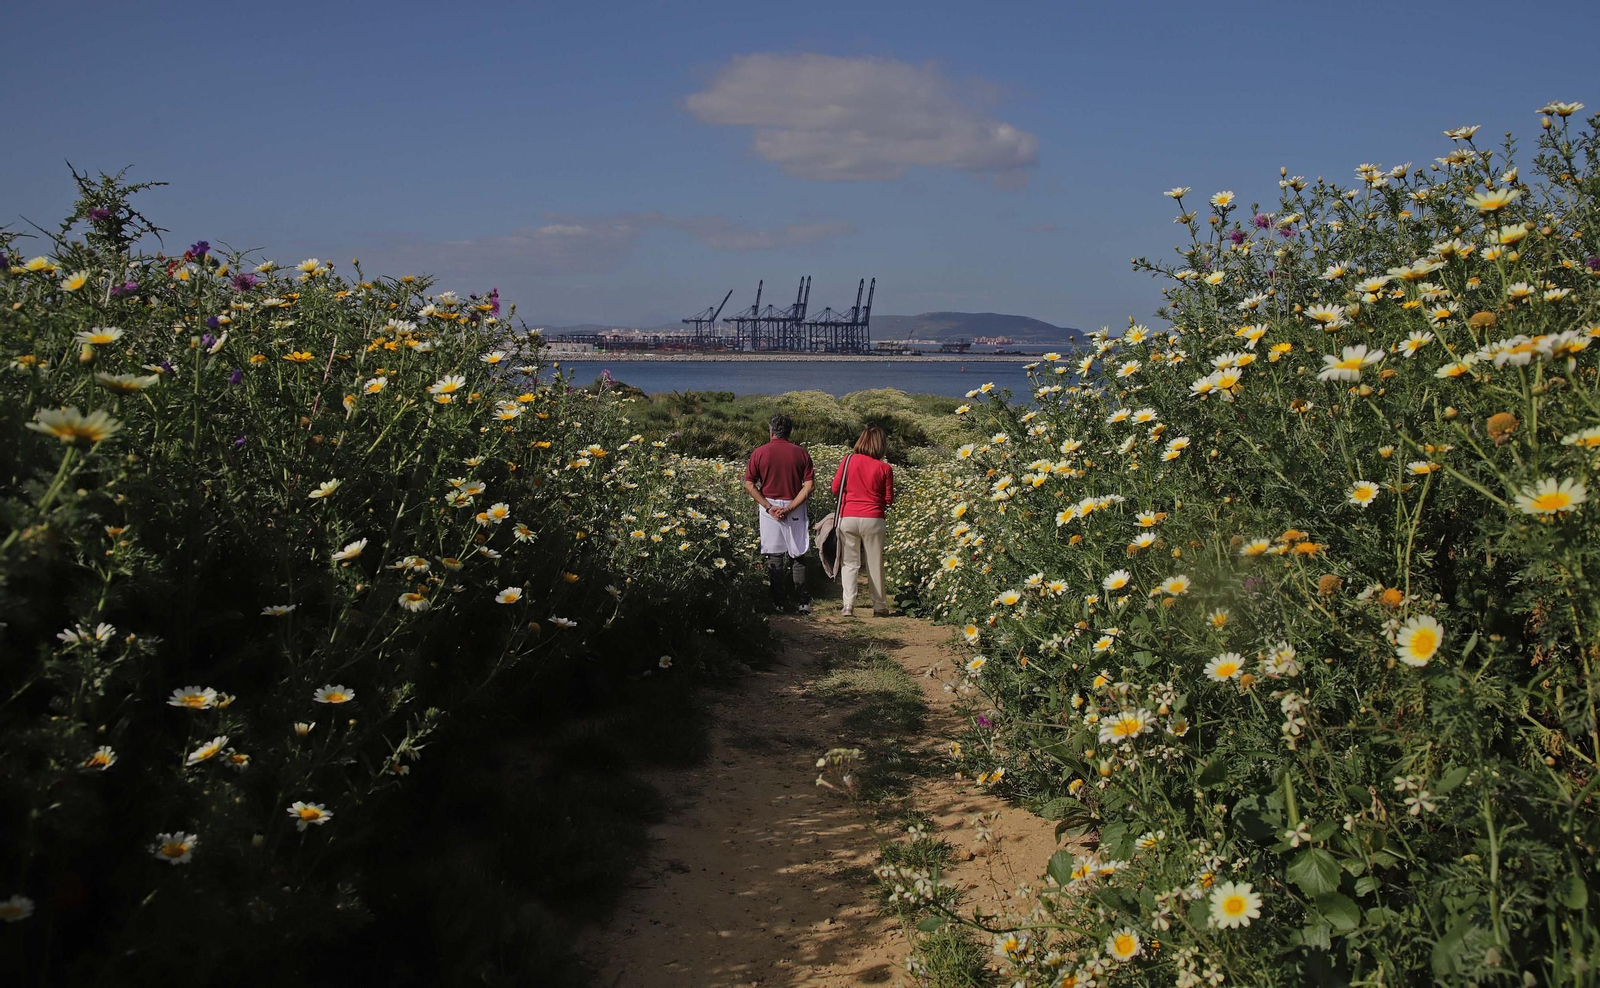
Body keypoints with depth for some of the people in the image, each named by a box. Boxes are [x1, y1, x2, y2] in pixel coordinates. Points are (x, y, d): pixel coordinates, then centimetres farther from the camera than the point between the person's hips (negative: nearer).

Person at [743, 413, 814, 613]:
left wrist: (768, 506, -7)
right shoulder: (801, 453, 2)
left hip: (770, 508, -1)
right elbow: (809, 485, -7)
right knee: (798, 556, 8)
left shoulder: (760, 453, 0)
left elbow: (749, 485, -5)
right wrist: (790, 508, -10)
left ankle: (777, 602, 7)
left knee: (774, 557, 5)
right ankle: (802, 602, 5)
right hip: (795, 510, 1)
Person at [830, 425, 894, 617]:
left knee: (850, 563, 8)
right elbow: (889, 499, 1)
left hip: (848, 517, 1)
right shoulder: (885, 468, -5)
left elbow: (835, 487, 4)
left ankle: (848, 605, -1)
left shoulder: (849, 461, -2)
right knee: (875, 564, 11)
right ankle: (880, 606, 20)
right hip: (873, 519, -1)